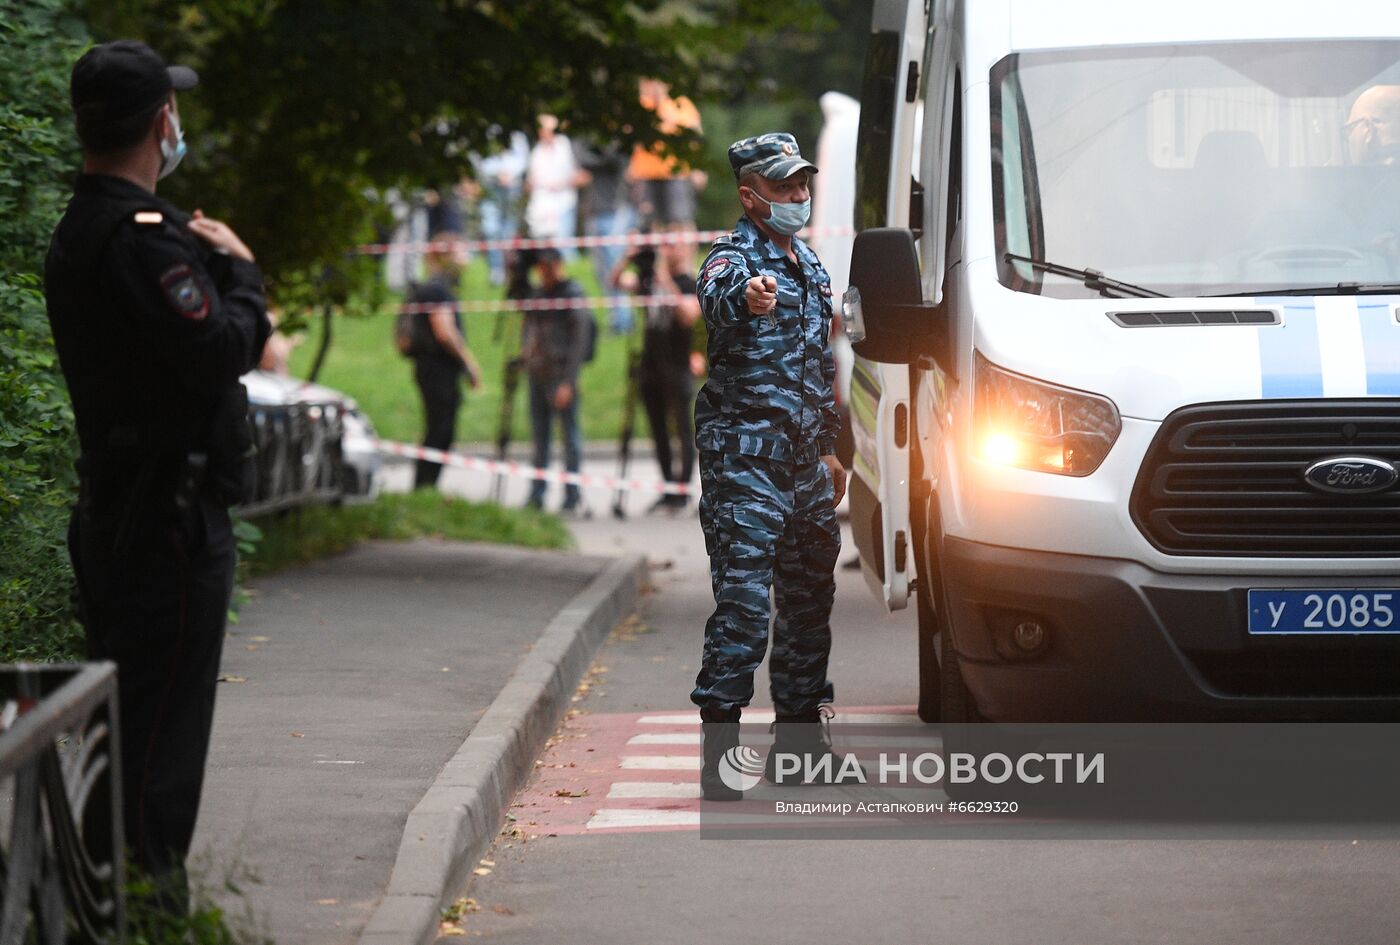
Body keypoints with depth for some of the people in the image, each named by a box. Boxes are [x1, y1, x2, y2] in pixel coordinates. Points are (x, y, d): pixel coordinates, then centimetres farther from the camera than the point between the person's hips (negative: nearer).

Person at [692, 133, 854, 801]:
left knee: (809, 600, 13)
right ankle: (719, 752, -13)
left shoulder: (810, 267, 17)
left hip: (803, 463, 8)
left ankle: (799, 739, 22)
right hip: (744, 459, -8)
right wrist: (745, 296, -58)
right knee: (743, 602, -13)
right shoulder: (734, 258, -9)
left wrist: (828, 448, 24)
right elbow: (715, 297, -35)